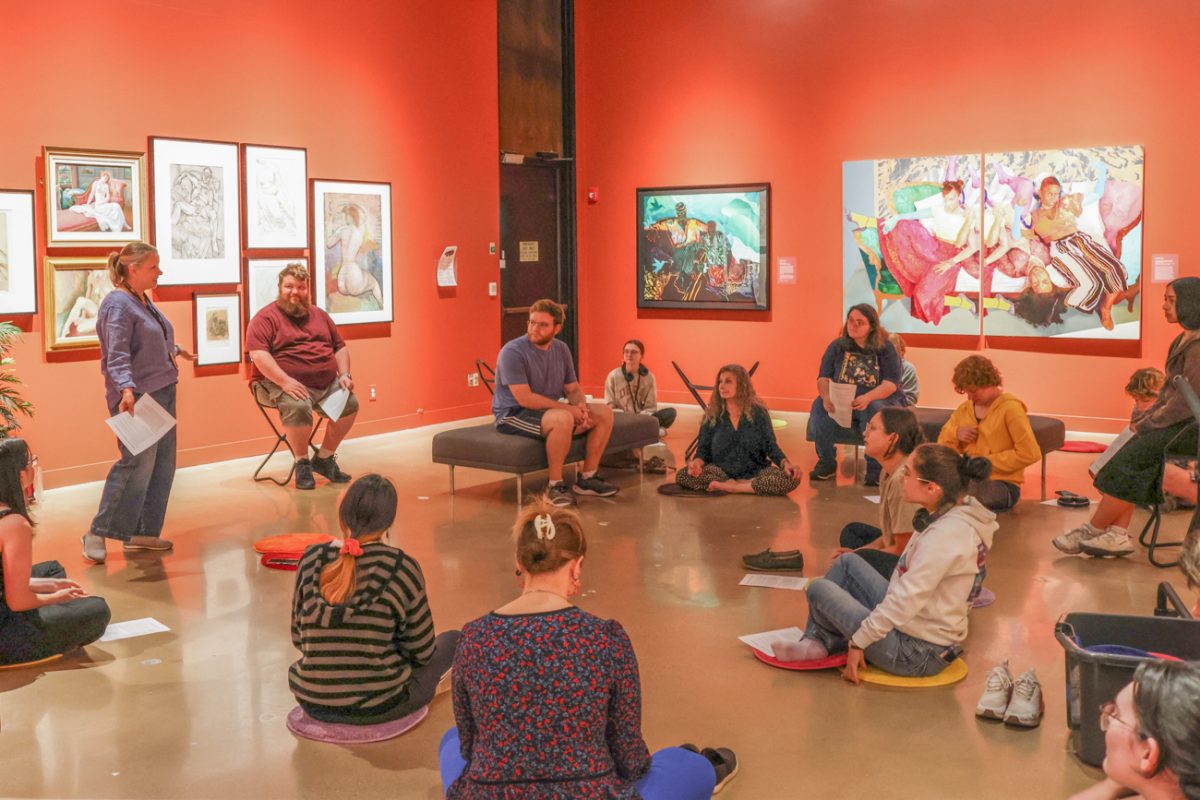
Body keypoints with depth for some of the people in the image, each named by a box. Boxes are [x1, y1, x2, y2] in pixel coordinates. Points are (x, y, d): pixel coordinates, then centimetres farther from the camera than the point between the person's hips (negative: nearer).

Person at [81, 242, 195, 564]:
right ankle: (98, 533, -3)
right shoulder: (118, 304, -14)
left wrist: (175, 350, 45)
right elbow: (117, 356, -23)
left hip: (162, 393, 10)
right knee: (138, 464, -13)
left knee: (162, 465, 9)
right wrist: (126, 389, -36)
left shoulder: (144, 301, 13)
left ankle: (141, 532, 17)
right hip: (137, 398, -10)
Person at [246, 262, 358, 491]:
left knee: (350, 403, -10)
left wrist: (344, 375, 3)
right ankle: (302, 463, -11)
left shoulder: (319, 315, 17)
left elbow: (340, 347, 21)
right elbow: (258, 354, -17)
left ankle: (324, 459, 8)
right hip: (282, 385, -6)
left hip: (327, 385, 7)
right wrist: (285, 381, -27)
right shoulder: (266, 317, -5)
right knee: (298, 406, -34)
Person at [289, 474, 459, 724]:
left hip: (312, 702, 6)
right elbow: (421, 651, -6)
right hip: (377, 706, -5)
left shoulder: (311, 559, -5)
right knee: (452, 639, 21)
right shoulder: (401, 567, -15)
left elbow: (298, 638, 5)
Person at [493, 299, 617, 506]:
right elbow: (525, 399, -23)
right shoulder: (513, 352, -17)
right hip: (513, 415, -8)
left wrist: (581, 406, -15)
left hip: (550, 410, 8)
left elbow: (573, 389, 10)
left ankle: (587, 478, 2)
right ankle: (555, 485, -23)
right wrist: (569, 408, -23)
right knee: (563, 418, -36)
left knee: (604, 413, -5)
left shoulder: (561, 349, 6)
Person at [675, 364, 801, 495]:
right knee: (683, 475, -28)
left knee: (790, 478, -29)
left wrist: (786, 463, -20)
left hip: (754, 473, -1)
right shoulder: (711, 415, 3)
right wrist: (696, 462, -21)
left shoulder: (758, 413, 1)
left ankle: (724, 486, -21)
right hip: (721, 472, 1)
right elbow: (704, 450, 3)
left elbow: (770, 446, 0)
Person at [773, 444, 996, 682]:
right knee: (848, 562, 15)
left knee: (819, 589, -2)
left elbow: (905, 601, -28)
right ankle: (815, 642, 15)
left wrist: (858, 642, -18)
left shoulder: (946, 534, -29)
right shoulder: (962, 509, -1)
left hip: (916, 653, -9)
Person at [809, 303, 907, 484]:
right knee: (820, 406, -27)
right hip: (840, 403, 3)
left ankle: (876, 469, -26)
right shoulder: (837, 347, 4)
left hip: (881, 400, -3)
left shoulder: (886, 348, -5)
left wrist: (867, 398, -34)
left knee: (874, 409, -38)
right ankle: (826, 463, -14)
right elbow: (823, 378, -1)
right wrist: (826, 396, -26)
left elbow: (891, 383, -15)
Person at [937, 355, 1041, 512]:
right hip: (969, 478, 6)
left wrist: (987, 462, -16)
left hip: (1003, 485, -5)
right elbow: (942, 444, 18)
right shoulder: (964, 408, 11)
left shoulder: (1010, 408, -8)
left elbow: (1029, 454, -16)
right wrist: (955, 433, -4)